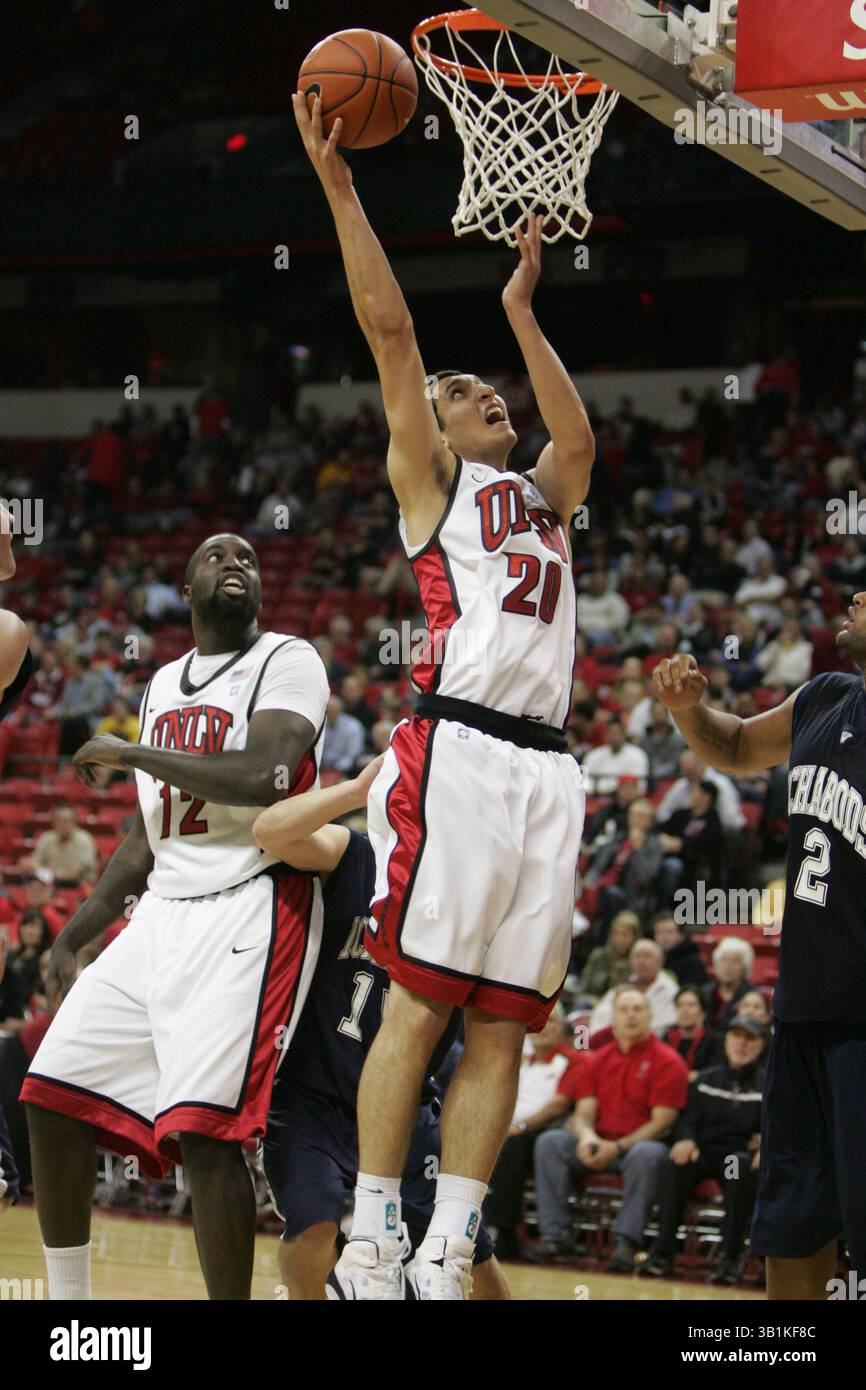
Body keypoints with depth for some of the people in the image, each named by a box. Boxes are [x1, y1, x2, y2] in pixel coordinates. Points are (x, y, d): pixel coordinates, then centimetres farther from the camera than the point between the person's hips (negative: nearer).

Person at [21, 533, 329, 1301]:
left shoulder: (287, 662, -5)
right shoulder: (166, 684, 19)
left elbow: (262, 779, -22)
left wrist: (130, 753, -12)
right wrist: (77, 932, 21)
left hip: (252, 912, -8)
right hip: (164, 913, 8)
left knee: (202, 1129, -19)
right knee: (55, 1096, 4)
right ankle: (67, 1301, 17)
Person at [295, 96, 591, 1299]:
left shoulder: (543, 493, 28)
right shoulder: (428, 477, 12)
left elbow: (580, 440, 7)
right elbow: (388, 327, 5)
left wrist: (521, 311, 16)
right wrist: (336, 180, 2)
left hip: (545, 768, 6)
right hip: (458, 753, -6)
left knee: (503, 1025, 0)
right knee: (420, 1002, -10)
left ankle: (445, 1263, -1)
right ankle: (370, 1250, -8)